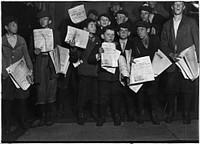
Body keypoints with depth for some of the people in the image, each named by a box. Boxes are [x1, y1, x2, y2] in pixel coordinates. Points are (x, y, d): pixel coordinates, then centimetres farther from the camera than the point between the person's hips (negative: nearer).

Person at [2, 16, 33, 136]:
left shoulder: (21, 40, 8)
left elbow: (26, 56, 8)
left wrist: (30, 70, -1)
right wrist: (4, 72, -8)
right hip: (7, 75, -2)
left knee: (22, 99, 6)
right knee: (7, 101, 3)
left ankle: (23, 121, 24)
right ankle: (7, 125, 16)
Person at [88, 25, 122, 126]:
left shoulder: (117, 47, 12)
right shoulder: (98, 47, 4)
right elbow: (90, 60, -4)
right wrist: (99, 55, -19)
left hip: (115, 76, 2)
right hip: (103, 77, -2)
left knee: (116, 97, 7)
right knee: (103, 97, 0)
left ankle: (117, 116, 22)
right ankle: (102, 117, 15)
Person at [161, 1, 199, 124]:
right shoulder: (167, 25, 14)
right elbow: (164, 45, 11)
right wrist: (171, 54, -8)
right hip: (172, 63, 3)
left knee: (188, 89, -1)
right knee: (171, 89, 2)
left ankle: (186, 114, 14)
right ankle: (170, 113, 19)